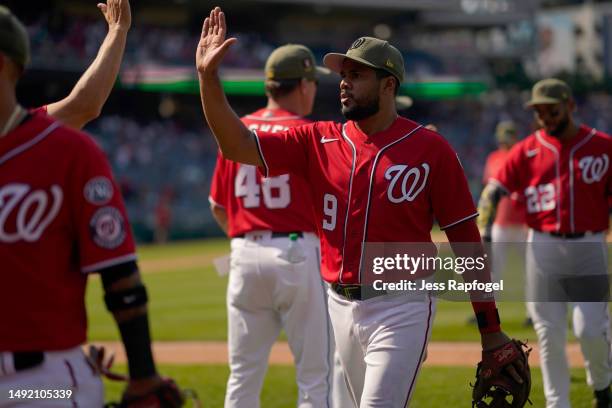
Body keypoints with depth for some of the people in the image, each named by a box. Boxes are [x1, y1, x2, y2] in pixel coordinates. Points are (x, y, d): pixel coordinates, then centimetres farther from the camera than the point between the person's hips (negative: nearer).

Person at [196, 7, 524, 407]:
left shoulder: (430, 149, -6)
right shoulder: (319, 141, 6)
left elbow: (466, 239, -5)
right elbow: (238, 146, -2)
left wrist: (490, 329, -5)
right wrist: (208, 76, -14)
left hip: (402, 308, -5)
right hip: (342, 307, 5)